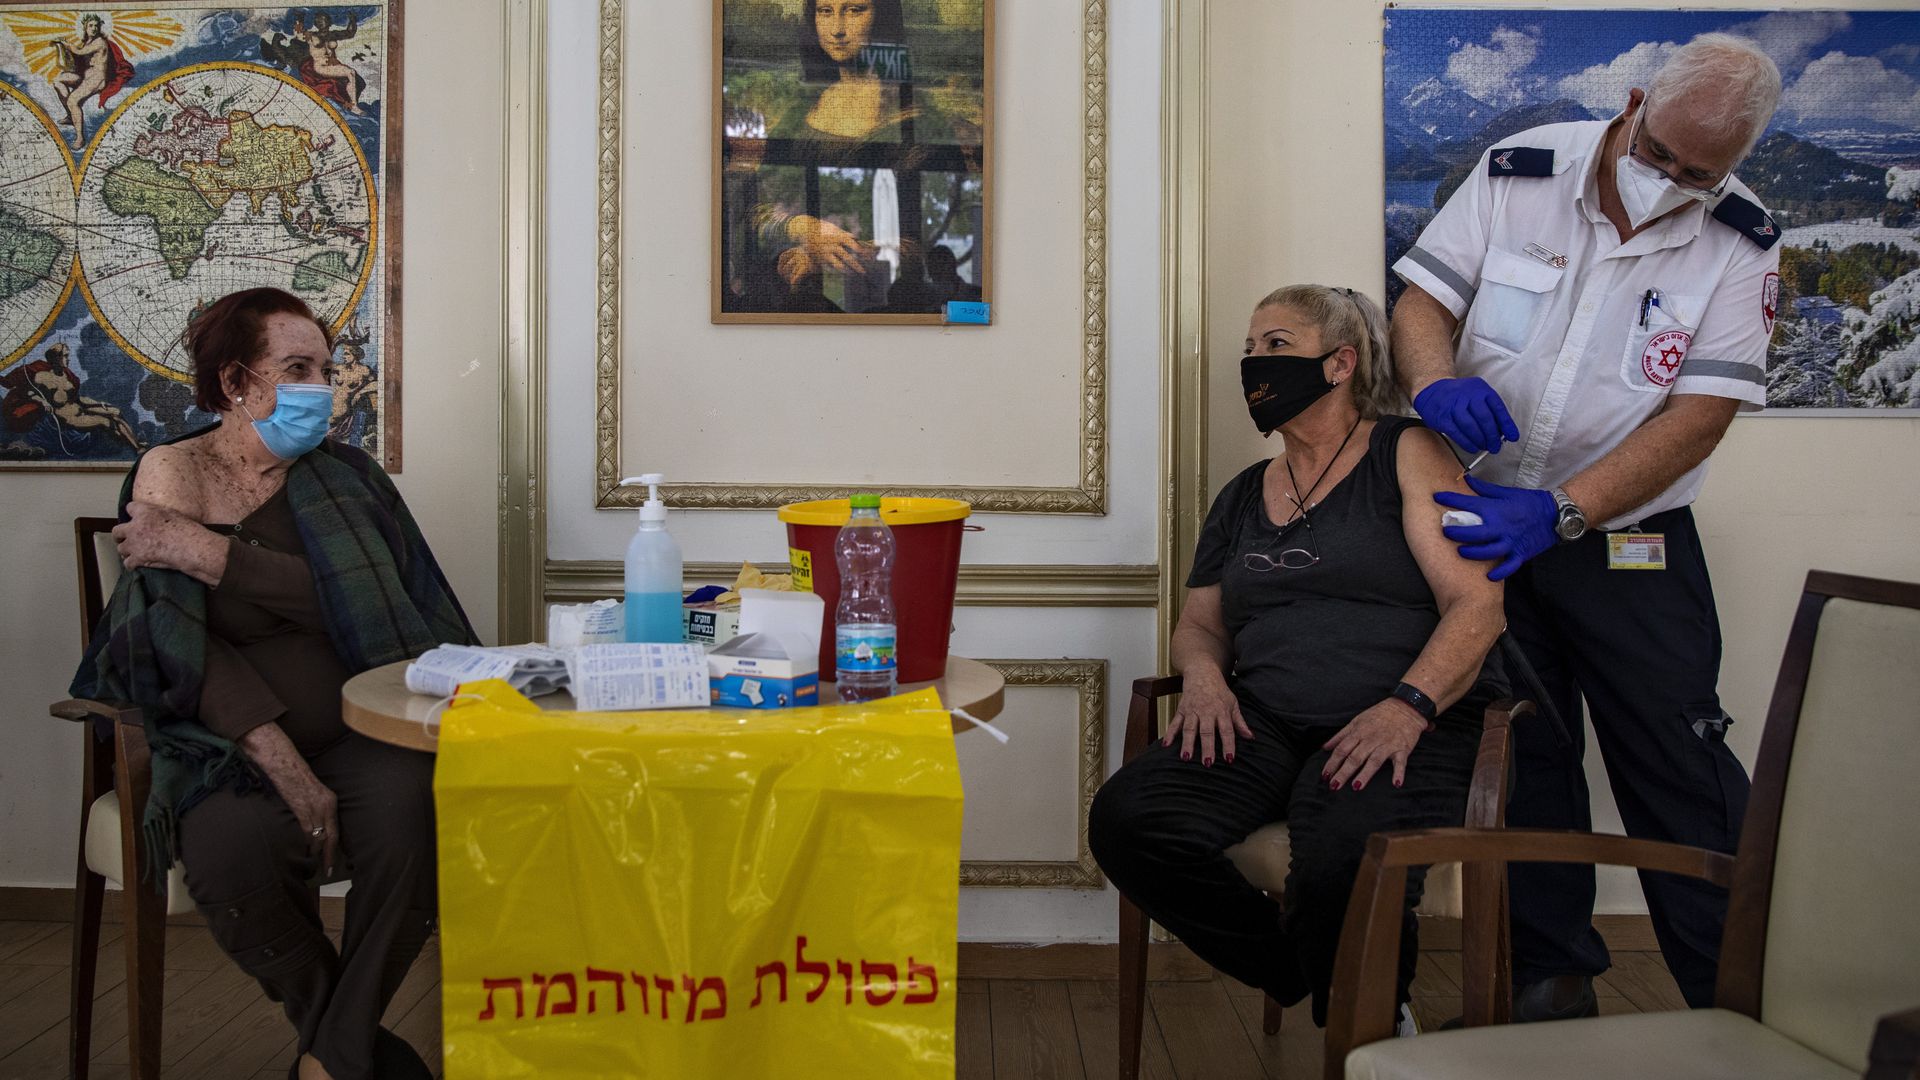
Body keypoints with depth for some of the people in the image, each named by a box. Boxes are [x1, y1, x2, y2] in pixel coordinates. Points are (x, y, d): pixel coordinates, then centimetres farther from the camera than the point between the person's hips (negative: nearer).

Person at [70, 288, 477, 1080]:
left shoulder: (345, 477, 11)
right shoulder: (172, 474, 5)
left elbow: (359, 600, -7)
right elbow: (177, 641, -8)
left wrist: (211, 554, -14)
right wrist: (286, 771, -19)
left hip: (356, 733, 2)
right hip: (228, 743, -1)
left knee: (412, 813, -29)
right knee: (232, 850, -31)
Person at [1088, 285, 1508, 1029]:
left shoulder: (1406, 453, 5)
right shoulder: (1243, 495, 22)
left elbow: (1477, 605, -4)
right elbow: (1198, 623, 24)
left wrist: (1407, 706, -20)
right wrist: (1203, 671, -1)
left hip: (1409, 726, -5)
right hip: (1266, 724, 5)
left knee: (1341, 868, -36)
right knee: (1125, 819, -23)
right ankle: (1296, 971, -1)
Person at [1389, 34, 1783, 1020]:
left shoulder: (1741, 244, -9)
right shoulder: (1517, 173, -6)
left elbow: (1701, 414, -16)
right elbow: (1420, 302, -4)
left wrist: (1556, 513, -28)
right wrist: (1437, 382, -29)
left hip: (1630, 543, -2)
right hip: (1489, 523, 2)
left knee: (1683, 775, 0)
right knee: (1523, 762, 11)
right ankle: (1552, 978, 26)